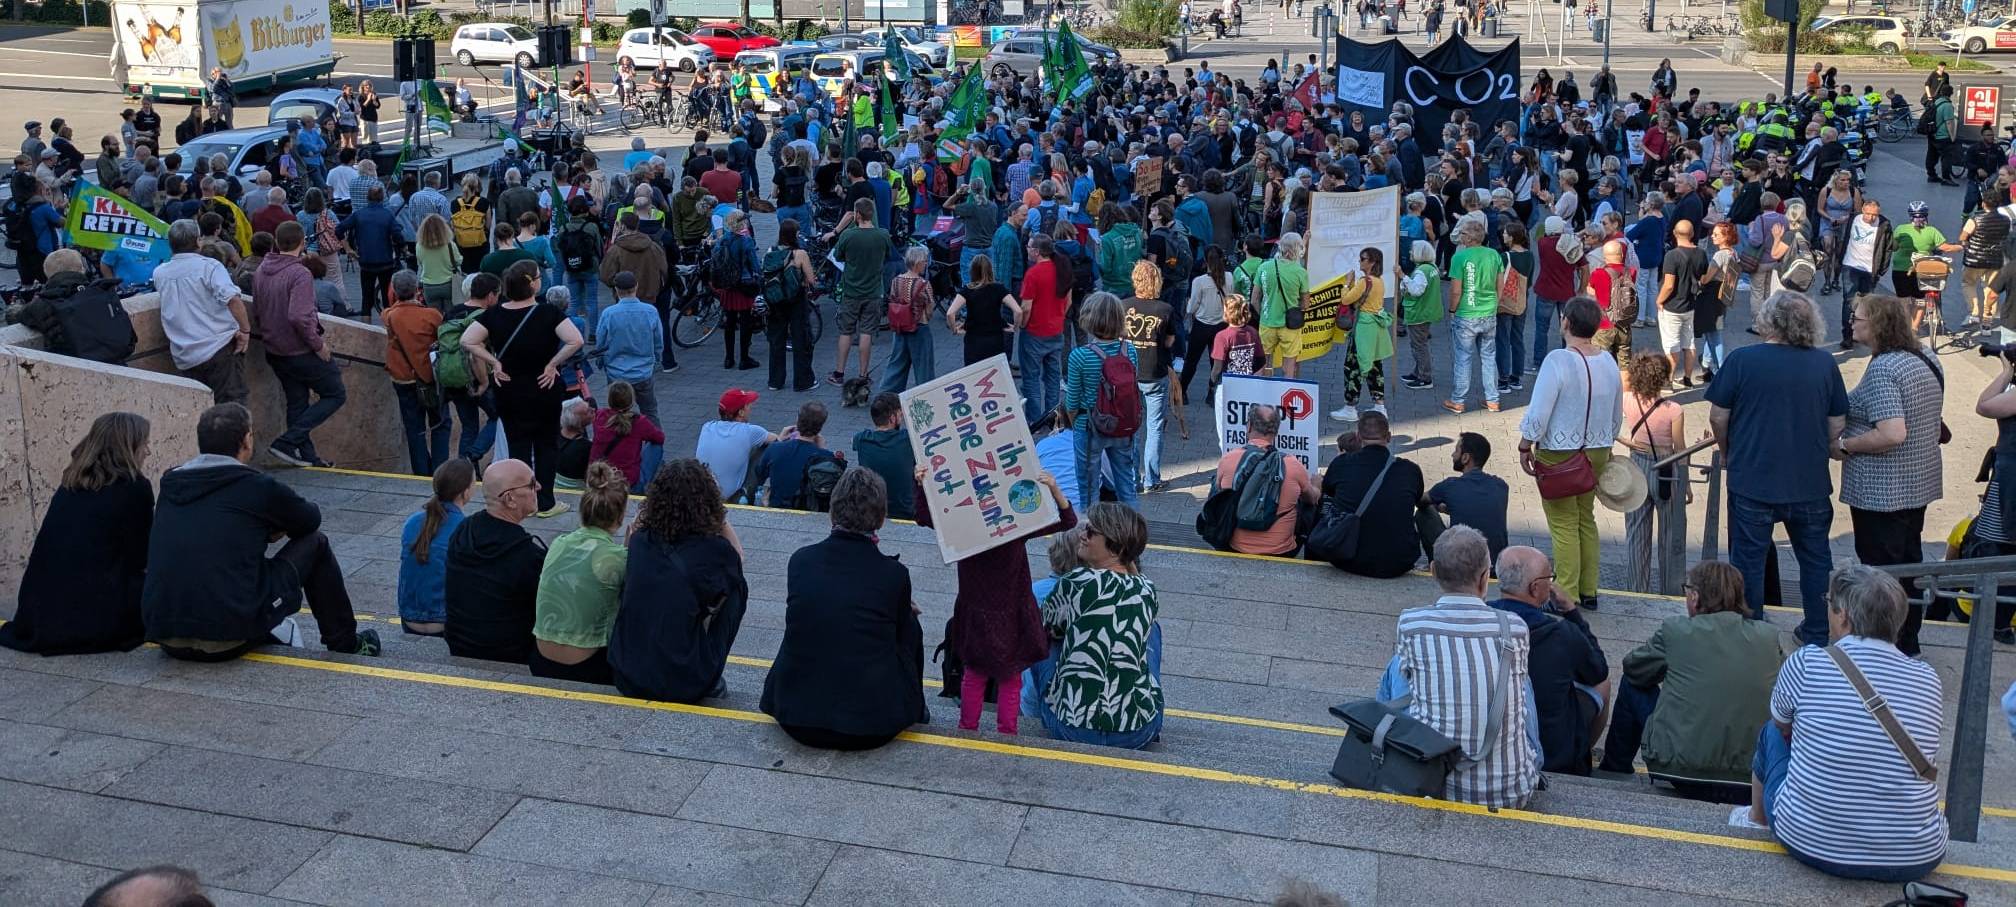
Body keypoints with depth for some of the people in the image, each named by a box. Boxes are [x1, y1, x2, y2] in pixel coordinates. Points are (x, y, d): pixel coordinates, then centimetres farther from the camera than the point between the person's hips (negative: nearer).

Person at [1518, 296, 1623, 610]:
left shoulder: (1558, 361, -19)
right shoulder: (1608, 361, 3)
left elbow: (1539, 411, -20)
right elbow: (1617, 415, 13)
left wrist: (1525, 446, -8)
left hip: (1559, 455, -7)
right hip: (1598, 452, 7)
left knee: (1564, 525, 0)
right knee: (1586, 519, 18)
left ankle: (1567, 596, 3)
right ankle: (1588, 591, 23)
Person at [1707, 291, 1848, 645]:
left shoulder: (1742, 360, -11)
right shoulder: (1825, 364, -2)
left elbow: (1718, 417, -6)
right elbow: (1837, 425, 5)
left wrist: (1727, 453, 11)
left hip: (1752, 480, -3)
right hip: (1810, 483, 3)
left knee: (1749, 559, 9)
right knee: (1815, 558, 17)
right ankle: (1817, 635, 26)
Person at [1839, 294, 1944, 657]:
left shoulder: (1881, 371, -23)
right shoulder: (1926, 362, 6)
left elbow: (1892, 434, -31)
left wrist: (1844, 445, -18)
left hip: (1880, 491, -9)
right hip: (1918, 485, 9)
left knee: (1881, 568, 1)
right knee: (1908, 564, 18)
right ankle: (1908, 646, 30)